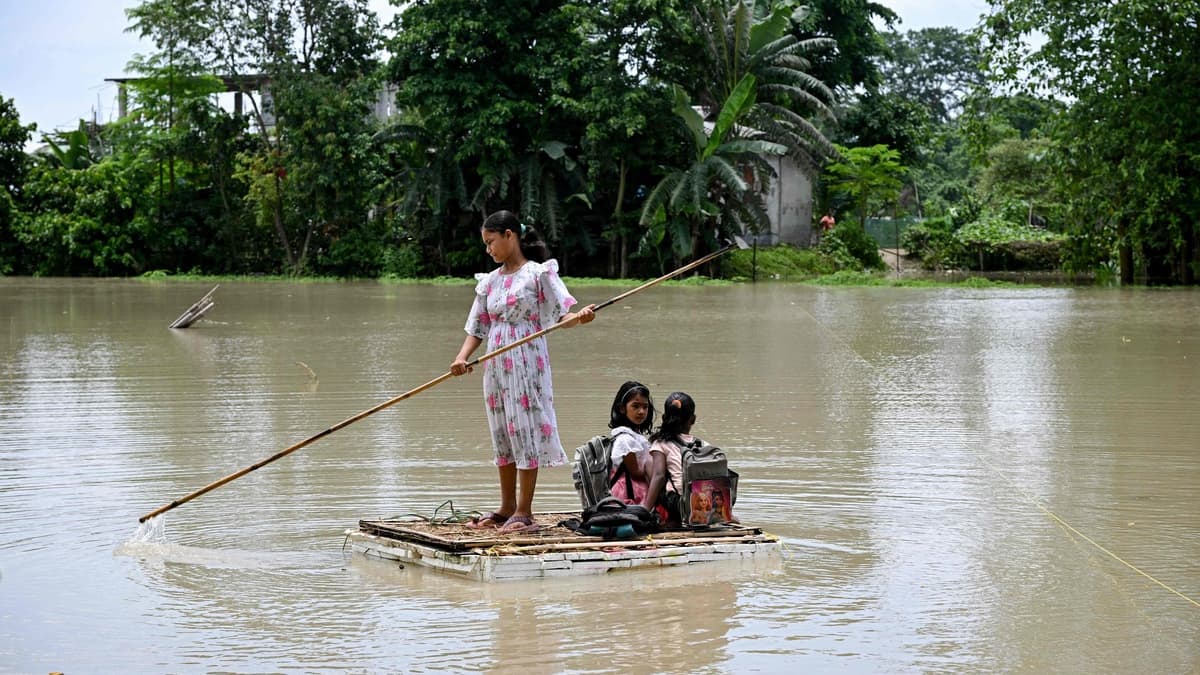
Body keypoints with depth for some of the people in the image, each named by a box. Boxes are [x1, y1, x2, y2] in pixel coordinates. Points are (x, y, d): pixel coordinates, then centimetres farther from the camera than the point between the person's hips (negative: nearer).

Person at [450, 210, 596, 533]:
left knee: (526, 433, -5)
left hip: (527, 364, -6)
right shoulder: (489, 281, 13)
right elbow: (477, 327, 13)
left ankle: (524, 512, -2)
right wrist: (462, 357, -3)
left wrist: (580, 317, -30)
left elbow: (560, 316, -8)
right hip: (496, 365, 7)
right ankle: (507, 508, 20)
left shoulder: (538, 273, -4)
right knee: (503, 436, 11)